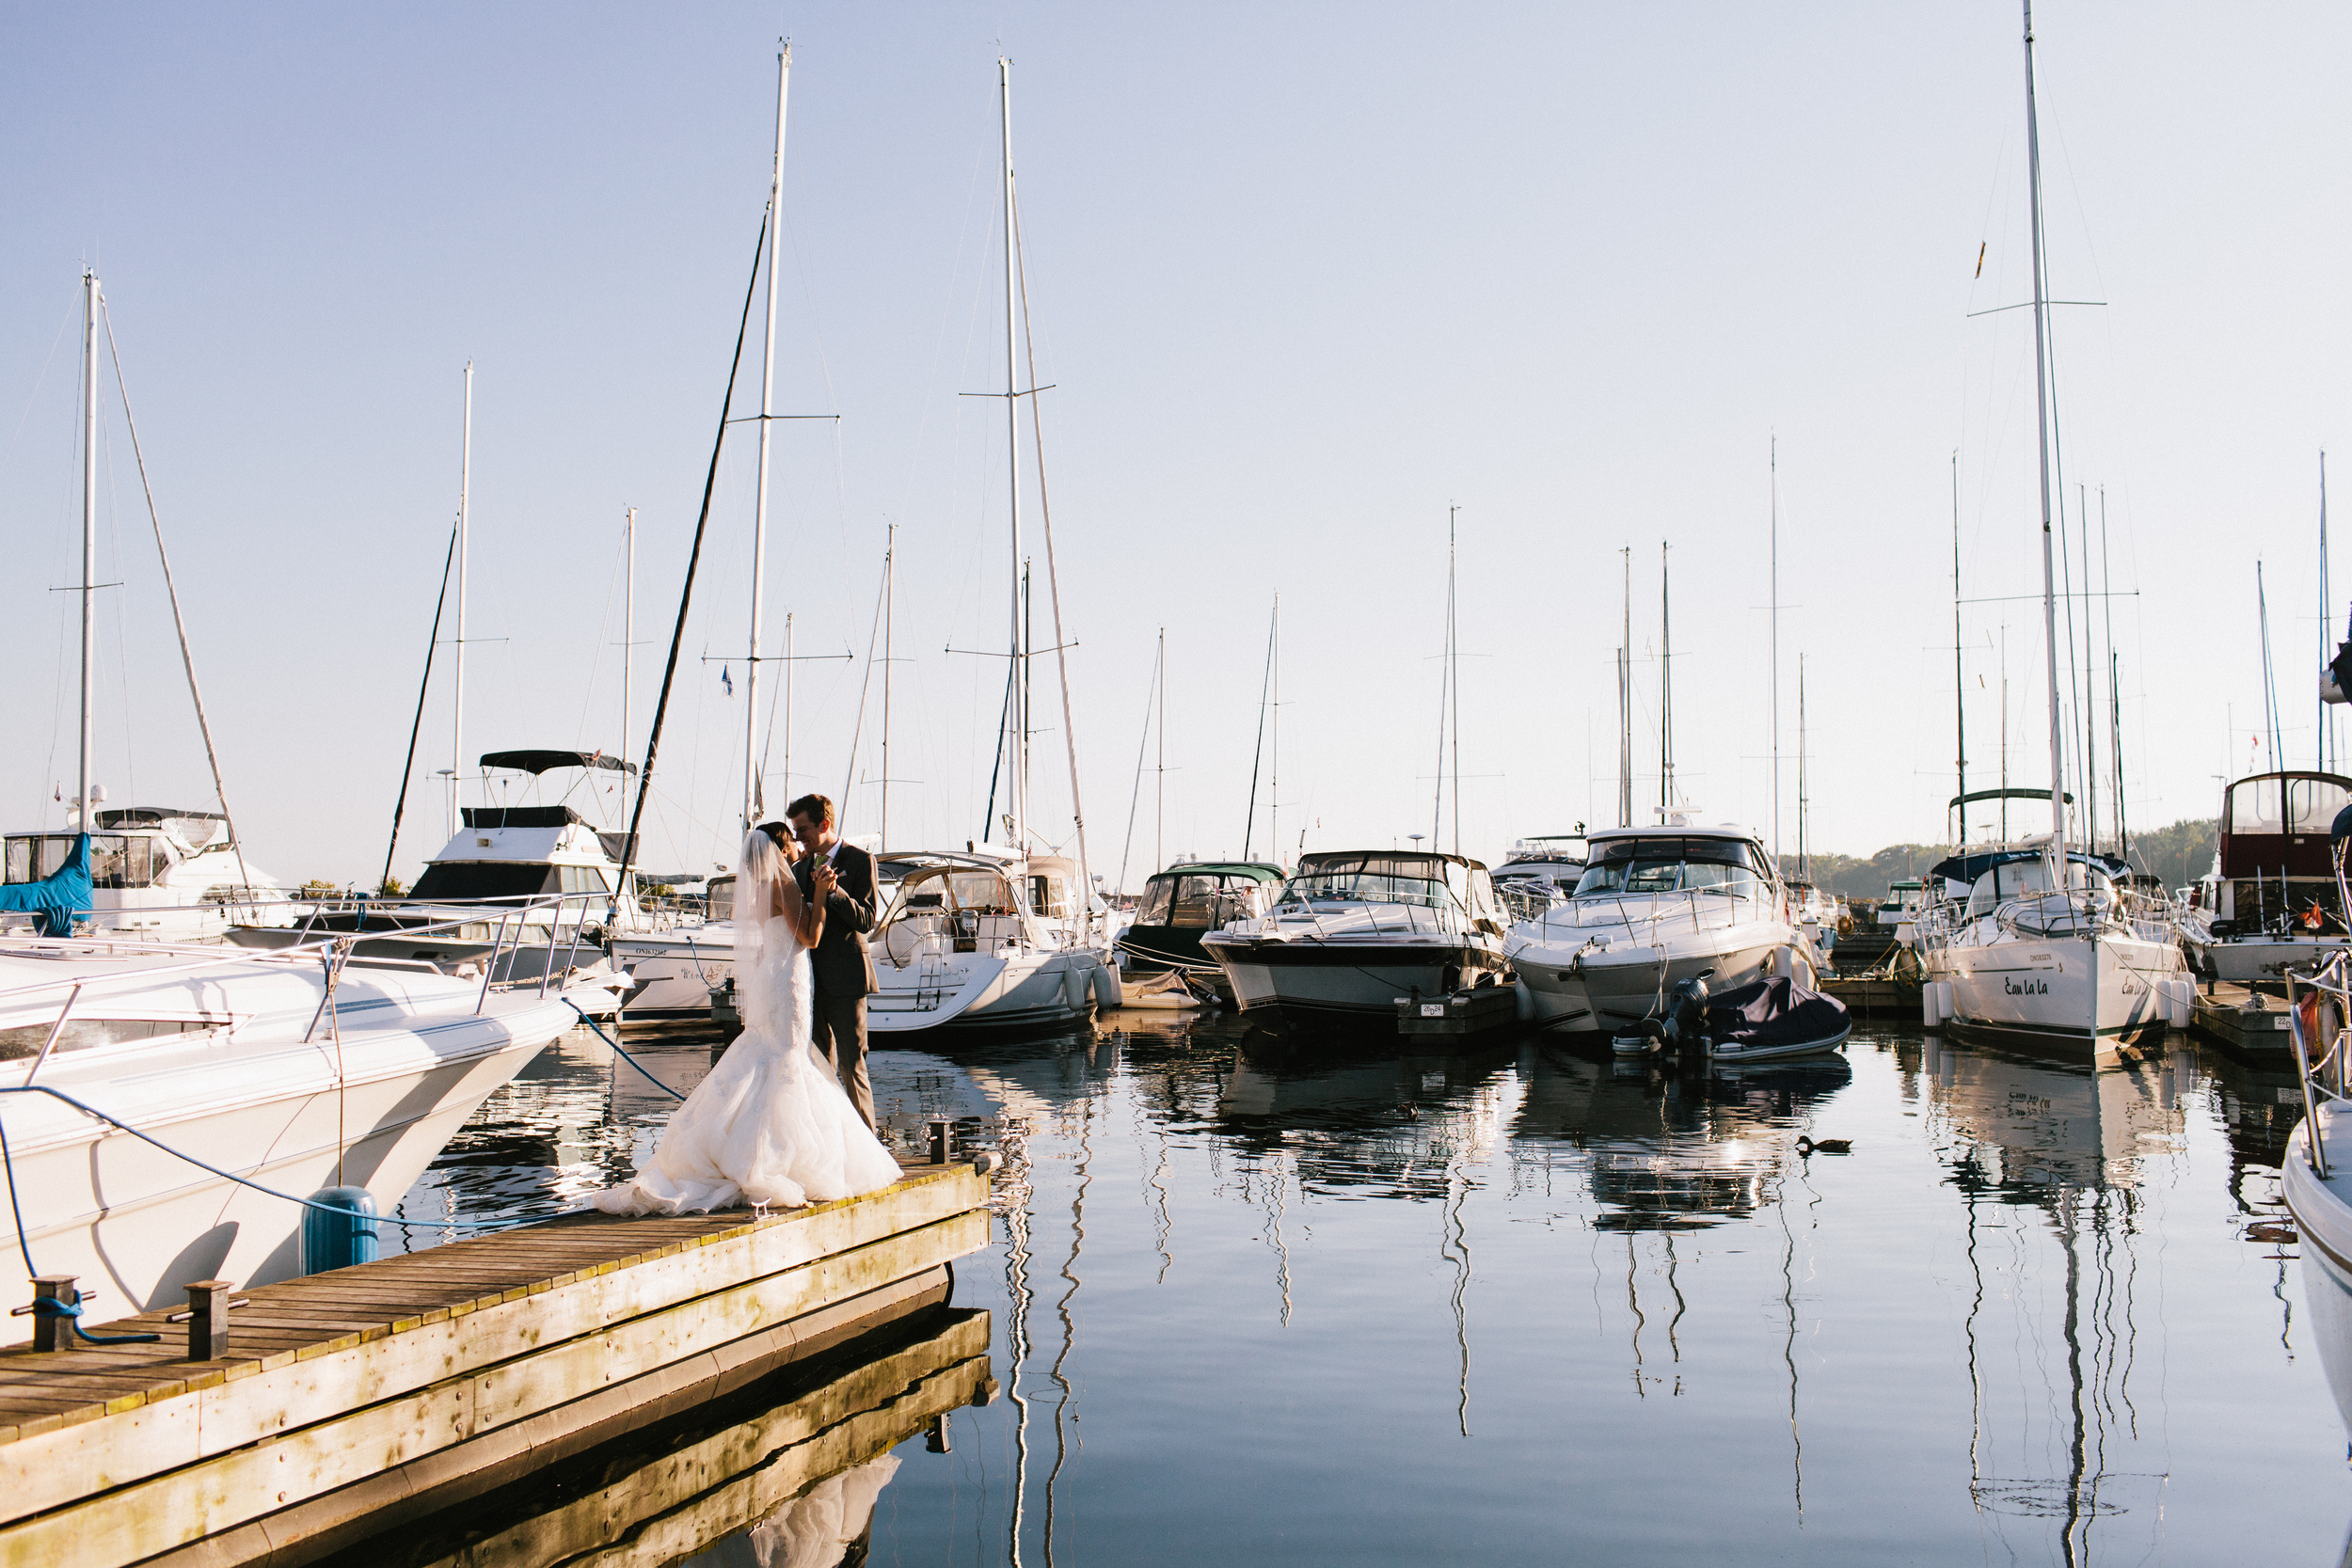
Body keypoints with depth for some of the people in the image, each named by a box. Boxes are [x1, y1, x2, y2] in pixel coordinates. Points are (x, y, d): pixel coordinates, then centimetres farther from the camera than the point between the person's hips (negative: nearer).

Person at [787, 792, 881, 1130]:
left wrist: (835, 891, -26)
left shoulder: (860, 861, -5)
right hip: (811, 976, 7)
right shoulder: (804, 864, 14)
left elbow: (865, 921, -12)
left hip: (845, 978, -7)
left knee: (851, 1064, -4)